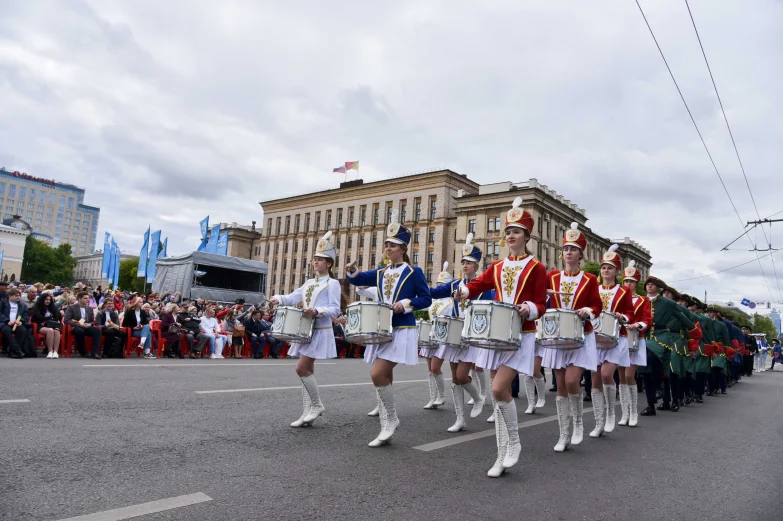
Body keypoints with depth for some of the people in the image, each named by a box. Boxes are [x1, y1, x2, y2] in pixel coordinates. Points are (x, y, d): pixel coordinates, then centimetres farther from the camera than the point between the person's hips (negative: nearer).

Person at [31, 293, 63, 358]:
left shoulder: (52, 307, 20)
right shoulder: (36, 307, 7)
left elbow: (57, 317, 13)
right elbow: (40, 318, -6)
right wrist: (51, 318, -2)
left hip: (51, 326, 3)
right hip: (40, 327, -3)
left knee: (56, 331, -34)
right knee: (50, 330, -37)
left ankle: (55, 352, -43)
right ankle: (50, 352, -39)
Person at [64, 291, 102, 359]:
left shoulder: (90, 308, 15)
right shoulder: (71, 307, 1)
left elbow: (93, 321, 19)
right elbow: (66, 320, -10)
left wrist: (89, 324, -7)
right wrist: (79, 324, -20)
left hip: (87, 327, 4)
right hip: (76, 328, -4)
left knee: (97, 330, -28)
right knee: (80, 330, -40)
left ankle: (95, 353, -33)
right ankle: (82, 351, -18)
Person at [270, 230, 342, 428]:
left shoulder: (332, 284, -6)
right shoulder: (309, 282, 17)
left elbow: (335, 310, -14)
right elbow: (294, 297, 7)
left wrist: (317, 311, -28)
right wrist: (279, 299, -12)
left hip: (320, 332, -8)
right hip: (306, 331, 8)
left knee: (302, 368, -12)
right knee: (308, 370, 8)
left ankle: (317, 405, 5)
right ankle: (307, 413, 14)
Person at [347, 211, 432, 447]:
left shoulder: (414, 272, -2)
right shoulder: (380, 273, 13)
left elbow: (426, 299, -4)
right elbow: (357, 279, 5)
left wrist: (406, 304, -19)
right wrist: (353, 271, -17)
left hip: (402, 332, -6)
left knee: (377, 374, -16)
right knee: (384, 377, 8)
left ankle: (391, 419, 4)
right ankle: (387, 427, 18)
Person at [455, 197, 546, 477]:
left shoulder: (536, 268, -2)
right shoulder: (497, 266, 11)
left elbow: (541, 305, -3)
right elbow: (478, 284, 11)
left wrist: (529, 309, -25)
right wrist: (463, 291, -10)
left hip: (522, 336, -5)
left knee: (499, 389, -17)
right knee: (498, 392, 6)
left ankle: (514, 443, 8)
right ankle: (502, 455, 16)